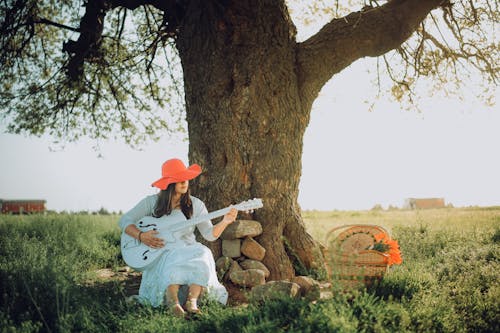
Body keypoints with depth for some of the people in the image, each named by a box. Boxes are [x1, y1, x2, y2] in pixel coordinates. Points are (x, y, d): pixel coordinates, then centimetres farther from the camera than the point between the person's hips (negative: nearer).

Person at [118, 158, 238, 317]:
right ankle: (173, 301, -24)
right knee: (174, 264, -36)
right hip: (161, 254, -2)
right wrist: (141, 236, -14)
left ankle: (191, 301, -24)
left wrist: (225, 222, -14)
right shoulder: (152, 202, 2)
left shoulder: (195, 204, 6)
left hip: (188, 250, 2)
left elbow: (210, 234, 4)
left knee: (202, 257, -31)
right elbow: (125, 220, 3)